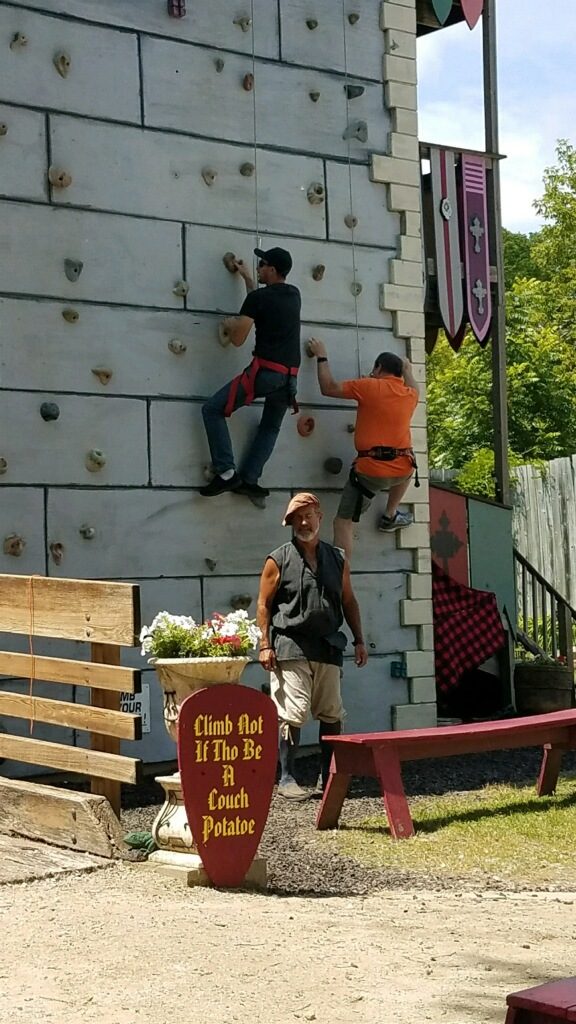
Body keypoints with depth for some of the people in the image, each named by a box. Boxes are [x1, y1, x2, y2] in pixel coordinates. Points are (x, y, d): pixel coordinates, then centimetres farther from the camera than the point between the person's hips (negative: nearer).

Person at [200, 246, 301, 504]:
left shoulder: (258, 297, -8)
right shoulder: (294, 295, 14)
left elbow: (238, 339, -7)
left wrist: (229, 324, 15)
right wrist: (246, 277, 43)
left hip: (264, 372, -7)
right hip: (290, 376, 7)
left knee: (212, 410, 3)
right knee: (271, 427, 26)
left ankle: (227, 472, -5)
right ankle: (248, 479, 13)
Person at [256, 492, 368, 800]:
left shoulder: (337, 559, 14)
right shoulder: (278, 560, 2)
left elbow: (348, 602, 18)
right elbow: (263, 604, 1)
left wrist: (359, 640, 13)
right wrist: (265, 645, -7)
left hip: (328, 648, 4)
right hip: (291, 648, -4)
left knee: (332, 715, 7)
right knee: (292, 714, -9)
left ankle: (328, 776, 19)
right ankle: (286, 778, 0)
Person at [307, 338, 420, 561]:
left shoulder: (370, 386, -5)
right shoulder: (411, 394, 11)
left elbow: (329, 388, -2)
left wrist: (321, 357, 10)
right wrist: (407, 371, 57)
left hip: (370, 469, -5)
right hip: (402, 468, 5)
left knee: (343, 523, 0)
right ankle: (390, 517, 47)